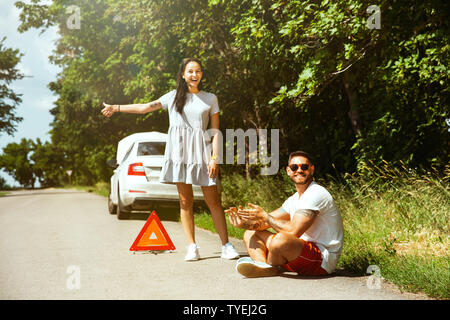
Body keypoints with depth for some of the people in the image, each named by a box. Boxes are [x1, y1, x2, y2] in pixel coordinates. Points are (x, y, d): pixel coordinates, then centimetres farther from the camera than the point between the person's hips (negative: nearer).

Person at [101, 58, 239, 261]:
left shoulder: (210, 99, 11)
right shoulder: (173, 97, 14)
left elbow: (215, 131, 7)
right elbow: (145, 108, 17)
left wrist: (214, 157, -3)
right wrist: (117, 108, 15)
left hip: (201, 150, -1)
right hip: (179, 151, 1)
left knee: (213, 200, -5)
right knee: (185, 200, -1)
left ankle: (226, 246, 0)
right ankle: (192, 248, 3)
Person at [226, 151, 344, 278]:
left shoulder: (316, 194, -15)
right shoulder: (294, 199, 16)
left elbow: (294, 231, -23)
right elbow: (268, 221, 13)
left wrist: (265, 216, -12)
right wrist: (244, 223, -8)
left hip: (323, 259, -10)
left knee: (280, 239, -39)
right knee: (251, 233, 8)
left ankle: (270, 266, -7)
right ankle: (263, 265, -21)